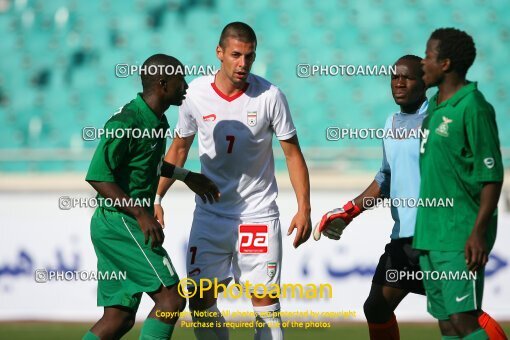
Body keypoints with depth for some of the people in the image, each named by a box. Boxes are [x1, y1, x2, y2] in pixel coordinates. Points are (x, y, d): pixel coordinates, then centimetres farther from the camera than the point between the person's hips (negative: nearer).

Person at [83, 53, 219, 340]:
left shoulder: (157, 120, 12)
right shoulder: (126, 123, -17)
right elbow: (98, 176, -20)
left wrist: (186, 176, 27)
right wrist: (141, 213, -24)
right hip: (121, 223, -10)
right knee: (171, 297, -13)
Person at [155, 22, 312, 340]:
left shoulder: (269, 96, -9)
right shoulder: (196, 93, -3)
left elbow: (292, 153, -1)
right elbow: (179, 149, 10)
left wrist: (304, 208, -8)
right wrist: (156, 199, 3)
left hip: (258, 215, -2)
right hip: (210, 214, 2)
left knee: (265, 303, -7)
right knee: (200, 301, -2)